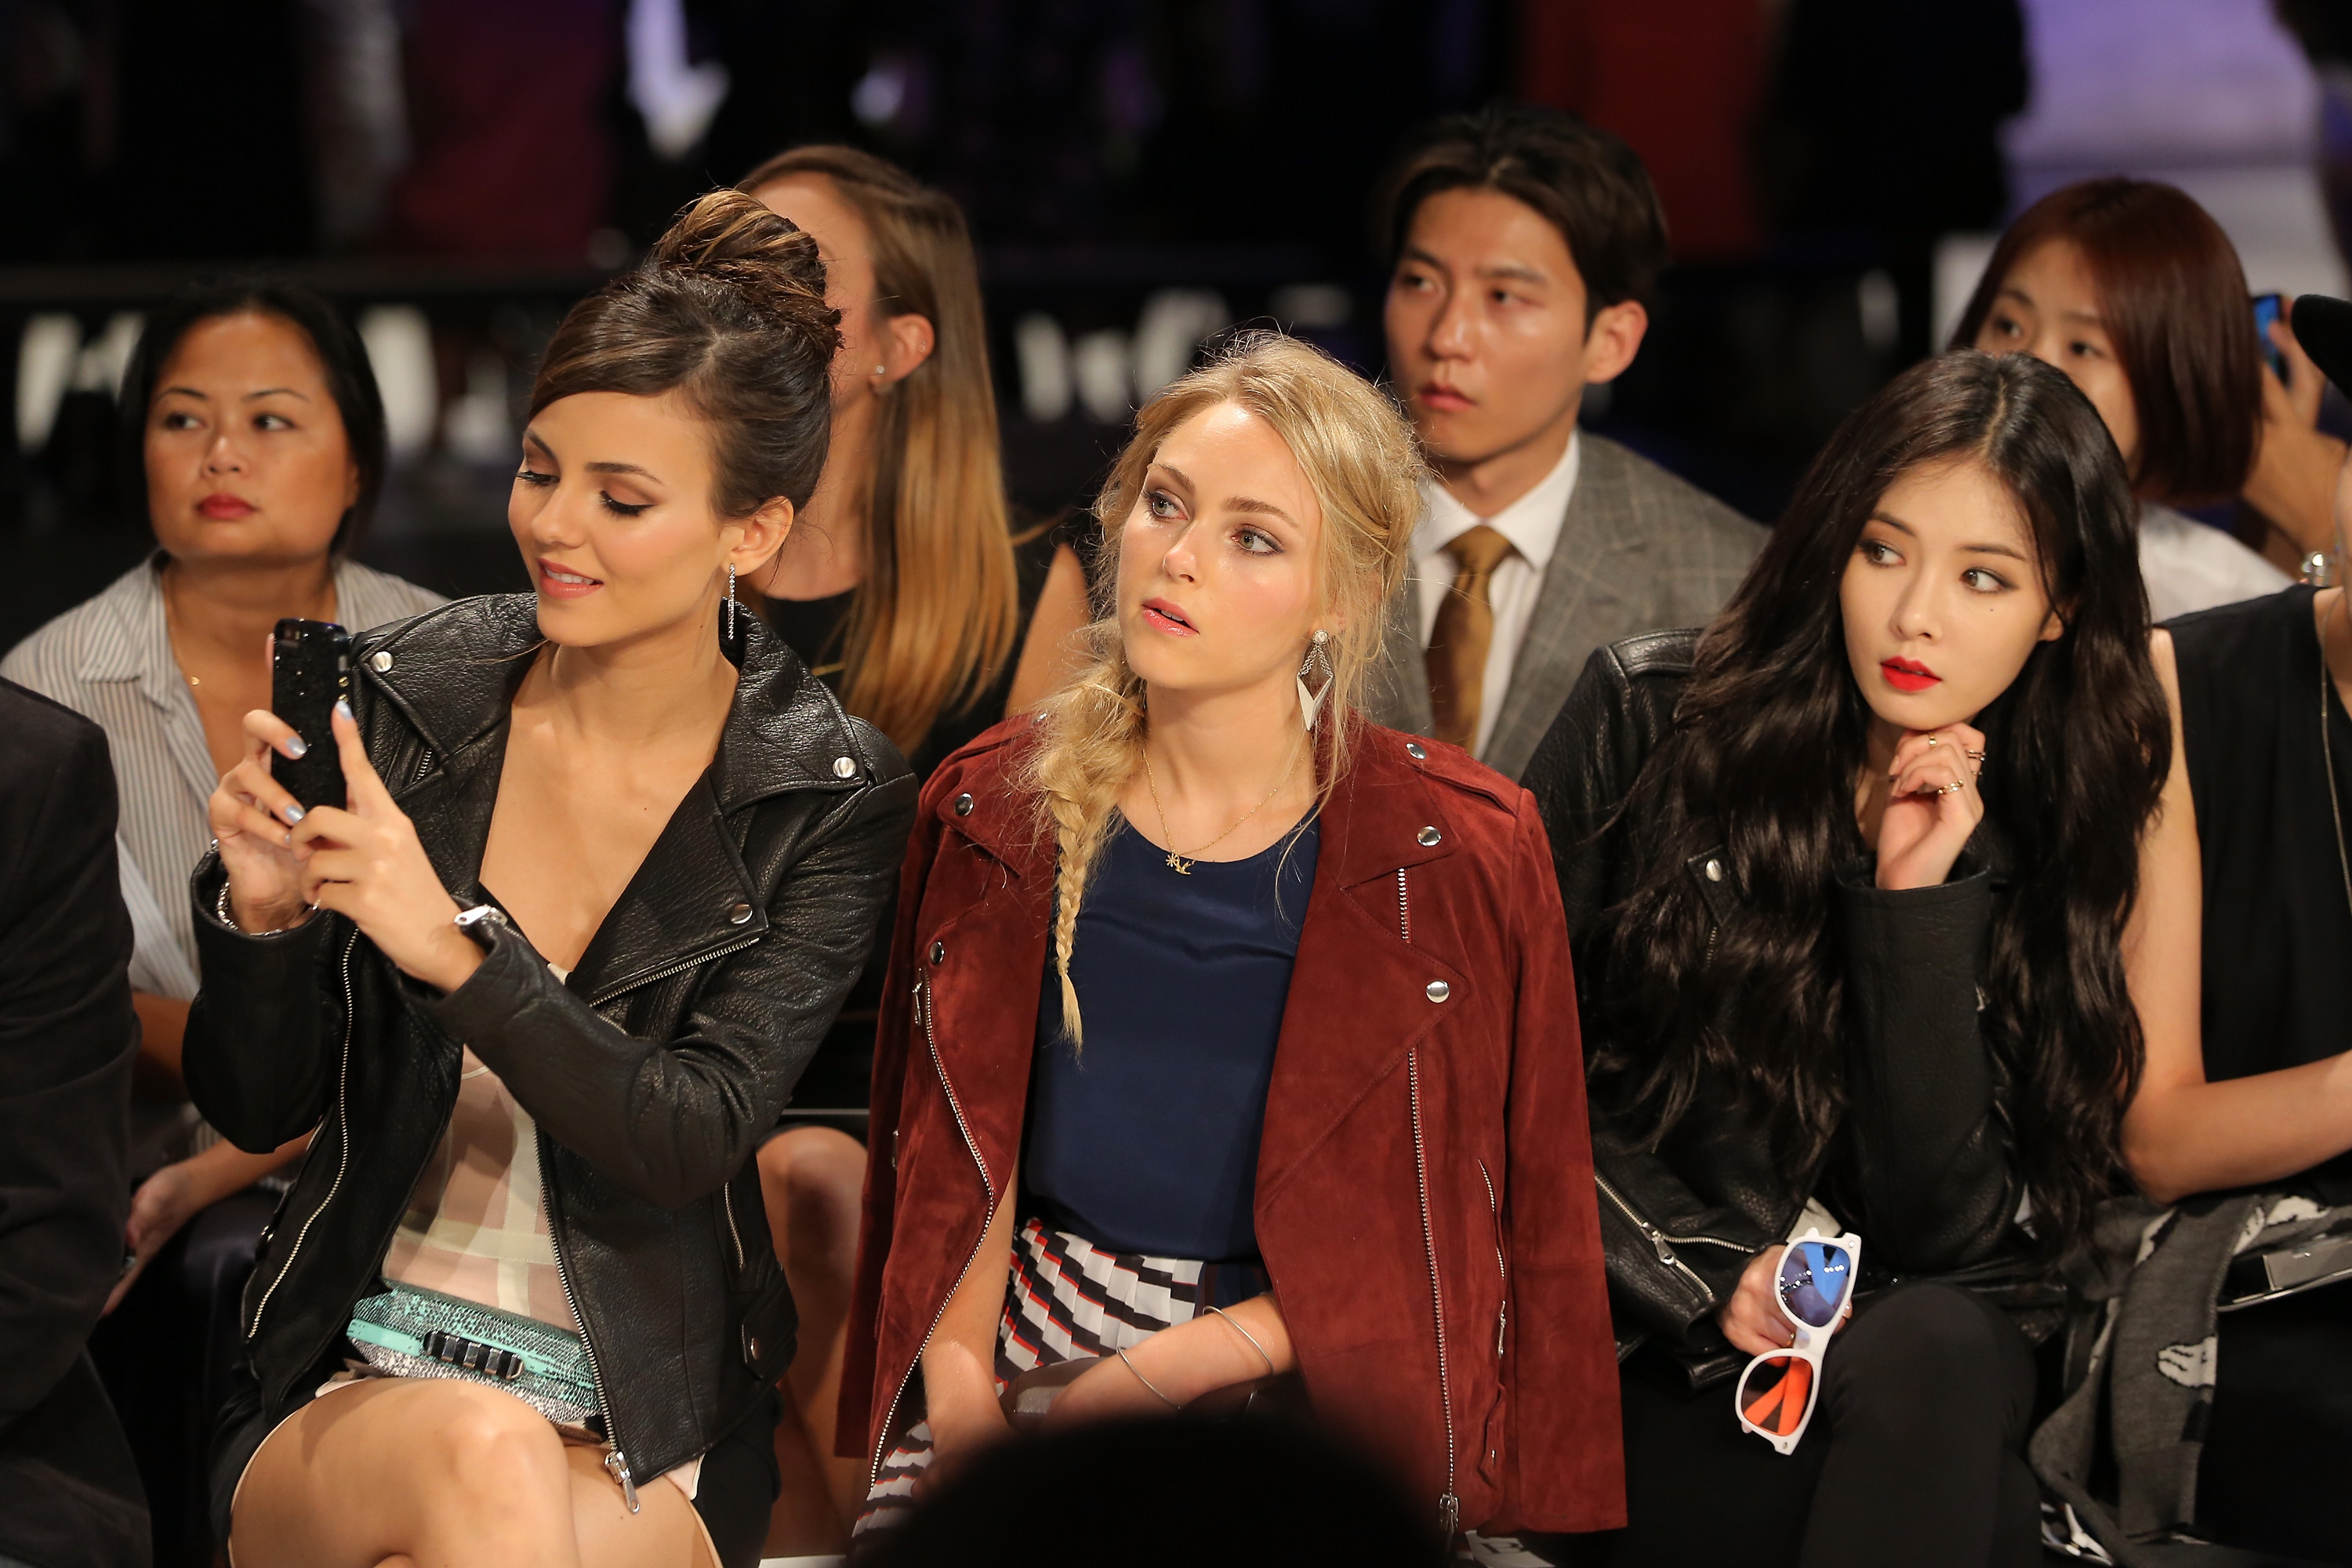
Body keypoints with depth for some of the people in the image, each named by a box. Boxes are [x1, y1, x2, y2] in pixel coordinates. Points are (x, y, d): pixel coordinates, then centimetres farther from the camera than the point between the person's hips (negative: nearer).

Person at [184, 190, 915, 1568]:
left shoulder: (831, 802, -4)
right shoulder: (412, 697, 1)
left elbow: (689, 1142, -15)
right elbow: (258, 1108, 5)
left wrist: (457, 948, -28)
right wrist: (261, 915, -16)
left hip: (651, 1456, -1)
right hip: (348, 1396, 1)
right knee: (486, 1454, -34)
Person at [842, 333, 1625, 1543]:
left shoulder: (1466, 856, -4)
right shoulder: (991, 812, 6)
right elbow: (954, 1165, 12)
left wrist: (1156, 1375, -11)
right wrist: (959, 1384, -7)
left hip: (1316, 1402, -2)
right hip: (1024, 1362, 2)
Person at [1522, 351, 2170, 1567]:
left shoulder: (2053, 838, 1)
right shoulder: (1650, 717, -2)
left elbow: (1947, 1230, -7)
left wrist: (1917, 911, -15)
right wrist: (1703, 1274, -9)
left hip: (1916, 1358, 3)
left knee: (1931, 1353, -35)